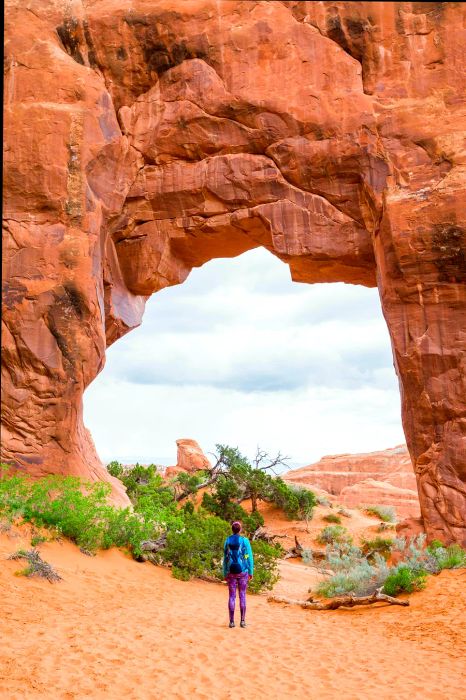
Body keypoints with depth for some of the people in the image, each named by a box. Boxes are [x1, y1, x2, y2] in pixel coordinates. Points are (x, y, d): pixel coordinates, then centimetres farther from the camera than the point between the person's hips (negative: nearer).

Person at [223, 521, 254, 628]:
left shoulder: (227, 541, 0)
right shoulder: (245, 541, -7)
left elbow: (225, 558, 3)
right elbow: (249, 557, -5)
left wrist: (225, 574, 10)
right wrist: (251, 572, 3)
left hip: (231, 572, 2)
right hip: (243, 571, -1)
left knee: (232, 596, 5)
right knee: (242, 596, 5)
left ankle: (232, 621, 5)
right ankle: (243, 621, 5)